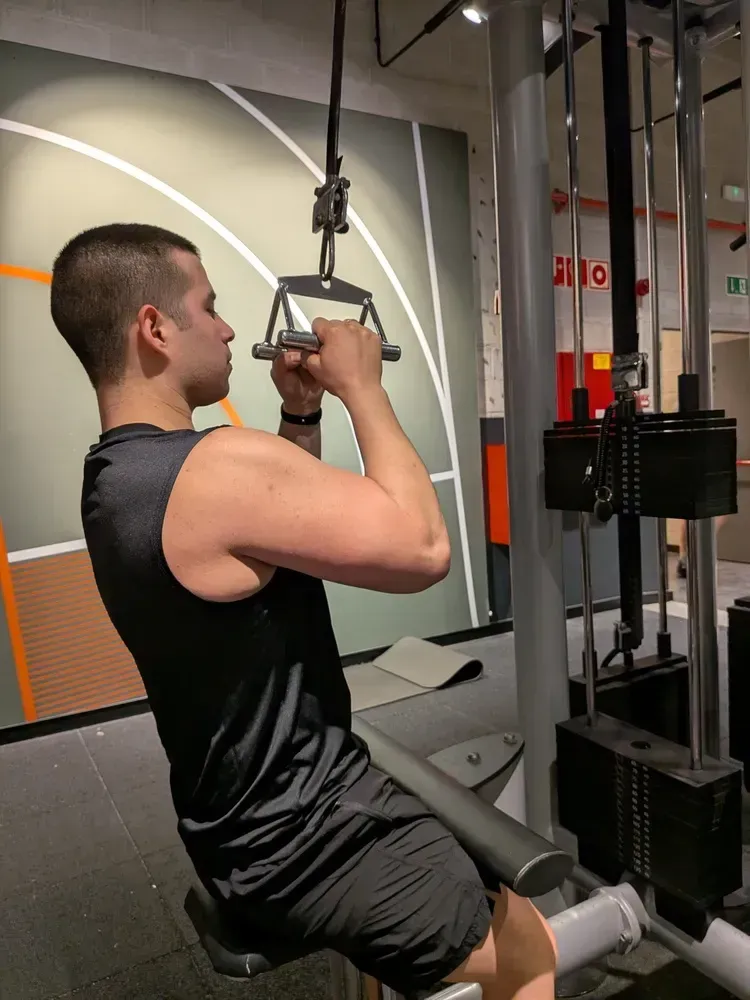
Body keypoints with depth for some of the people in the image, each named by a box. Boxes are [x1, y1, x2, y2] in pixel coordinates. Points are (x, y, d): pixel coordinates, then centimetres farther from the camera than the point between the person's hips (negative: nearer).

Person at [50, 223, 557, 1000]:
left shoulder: (116, 476, 4)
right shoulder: (218, 468, -28)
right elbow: (424, 549, -25)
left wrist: (302, 412, 5)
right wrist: (360, 386, -16)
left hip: (241, 822, 9)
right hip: (298, 842, -9)